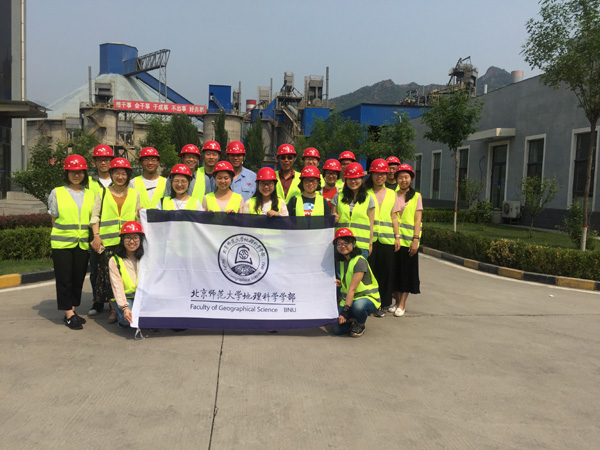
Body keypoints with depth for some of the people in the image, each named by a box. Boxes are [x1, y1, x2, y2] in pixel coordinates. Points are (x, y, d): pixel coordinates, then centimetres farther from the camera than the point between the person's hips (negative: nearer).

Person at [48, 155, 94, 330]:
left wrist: (93, 238, 6)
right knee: (64, 279, -1)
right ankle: (69, 314, 5)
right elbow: (54, 219, 6)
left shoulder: (90, 194, 9)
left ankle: (72, 311, 19)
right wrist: (64, 232, 0)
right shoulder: (57, 193, 2)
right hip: (62, 243, -3)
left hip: (83, 243, 3)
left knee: (78, 278, 8)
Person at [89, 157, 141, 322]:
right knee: (109, 274, -3)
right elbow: (95, 216, 9)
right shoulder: (103, 193, 13)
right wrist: (96, 235, -1)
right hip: (107, 242, 0)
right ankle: (113, 309, 5)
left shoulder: (135, 194, 15)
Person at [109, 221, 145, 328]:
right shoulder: (114, 261, -1)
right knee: (127, 318, -31)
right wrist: (125, 307, -24)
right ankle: (120, 316, 4)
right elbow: (117, 287, -9)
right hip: (124, 297, -1)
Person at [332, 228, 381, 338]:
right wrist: (339, 283, -1)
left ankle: (360, 325, -7)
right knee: (338, 329, -15)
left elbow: (352, 289, -24)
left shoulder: (359, 261, -18)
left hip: (368, 297, -6)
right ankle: (354, 320, 18)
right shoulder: (342, 261, 7)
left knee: (358, 306, -42)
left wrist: (345, 310, -27)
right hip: (348, 299, 6)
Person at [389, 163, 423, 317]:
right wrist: (397, 236, -13)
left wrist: (415, 239, -11)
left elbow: (417, 219, -1)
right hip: (395, 238, 1)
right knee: (395, 271, 5)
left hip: (410, 239, -1)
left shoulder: (416, 196, 6)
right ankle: (397, 302, 16)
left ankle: (402, 304, 5)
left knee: (407, 272, 0)